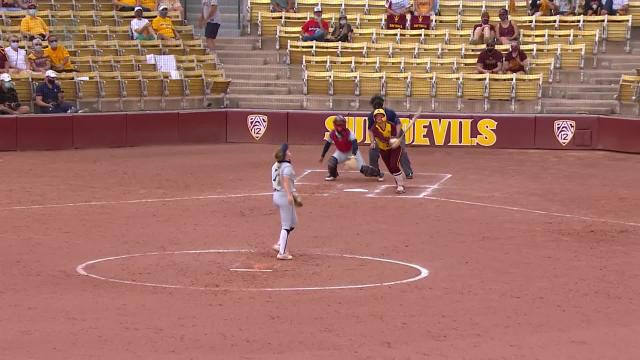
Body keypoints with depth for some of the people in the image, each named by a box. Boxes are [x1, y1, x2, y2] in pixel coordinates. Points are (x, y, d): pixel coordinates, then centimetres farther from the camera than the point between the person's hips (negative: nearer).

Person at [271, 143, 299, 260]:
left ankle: (280, 245, 18)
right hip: (285, 196, -9)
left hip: (276, 195, 9)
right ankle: (282, 252, 0)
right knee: (287, 226, -1)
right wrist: (289, 195, -43)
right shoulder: (287, 166, -15)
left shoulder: (275, 166, 11)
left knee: (293, 222, 21)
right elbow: (286, 181, -30)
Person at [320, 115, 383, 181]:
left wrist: (353, 154, -53)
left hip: (352, 151, -3)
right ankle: (332, 175, 4)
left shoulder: (349, 133, -27)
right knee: (332, 160, -24)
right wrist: (322, 156, 3)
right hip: (341, 152, 3)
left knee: (363, 168, -12)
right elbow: (327, 144, -1)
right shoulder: (332, 134, -15)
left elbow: (354, 143, -37)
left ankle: (377, 173, 8)